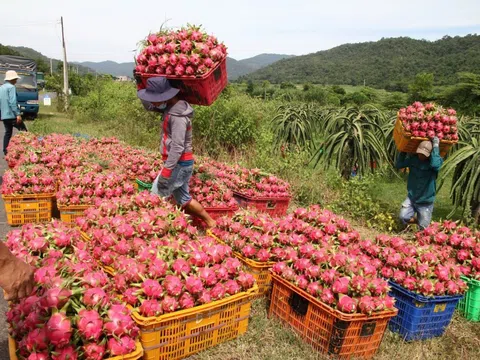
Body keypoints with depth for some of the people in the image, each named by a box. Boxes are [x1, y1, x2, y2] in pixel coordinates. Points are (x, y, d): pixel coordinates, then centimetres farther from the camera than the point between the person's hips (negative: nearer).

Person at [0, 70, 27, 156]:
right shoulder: (11, 87, -10)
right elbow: (13, 102, -19)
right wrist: (18, 114, -21)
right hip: (12, 114, -9)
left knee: (8, 132, 12)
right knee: (23, 131, -2)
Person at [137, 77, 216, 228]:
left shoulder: (178, 115, -21)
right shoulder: (170, 108, 8)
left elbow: (177, 147, -25)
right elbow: (149, 107, 21)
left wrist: (166, 171, -25)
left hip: (179, 163, -10)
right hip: (179, 163, 10)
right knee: (183, 198, 17)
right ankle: (210, 222, 25)